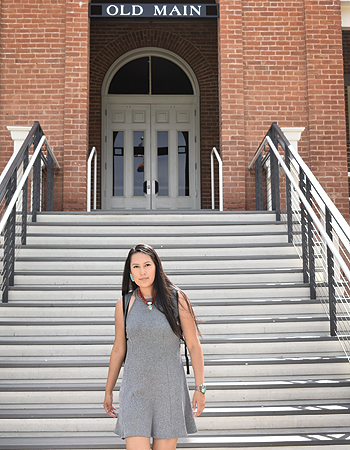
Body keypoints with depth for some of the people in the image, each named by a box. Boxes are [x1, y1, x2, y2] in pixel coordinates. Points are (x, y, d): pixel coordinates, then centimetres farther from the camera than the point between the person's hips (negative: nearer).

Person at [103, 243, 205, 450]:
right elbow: (118, 350, 11)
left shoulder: (177, 299, -3)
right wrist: (108, 391, 15)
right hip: (136, 389, 1)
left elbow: (194, 345, -1)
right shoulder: (124, 304, 2)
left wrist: (200, 387, -5)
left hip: (169, 387, -1)